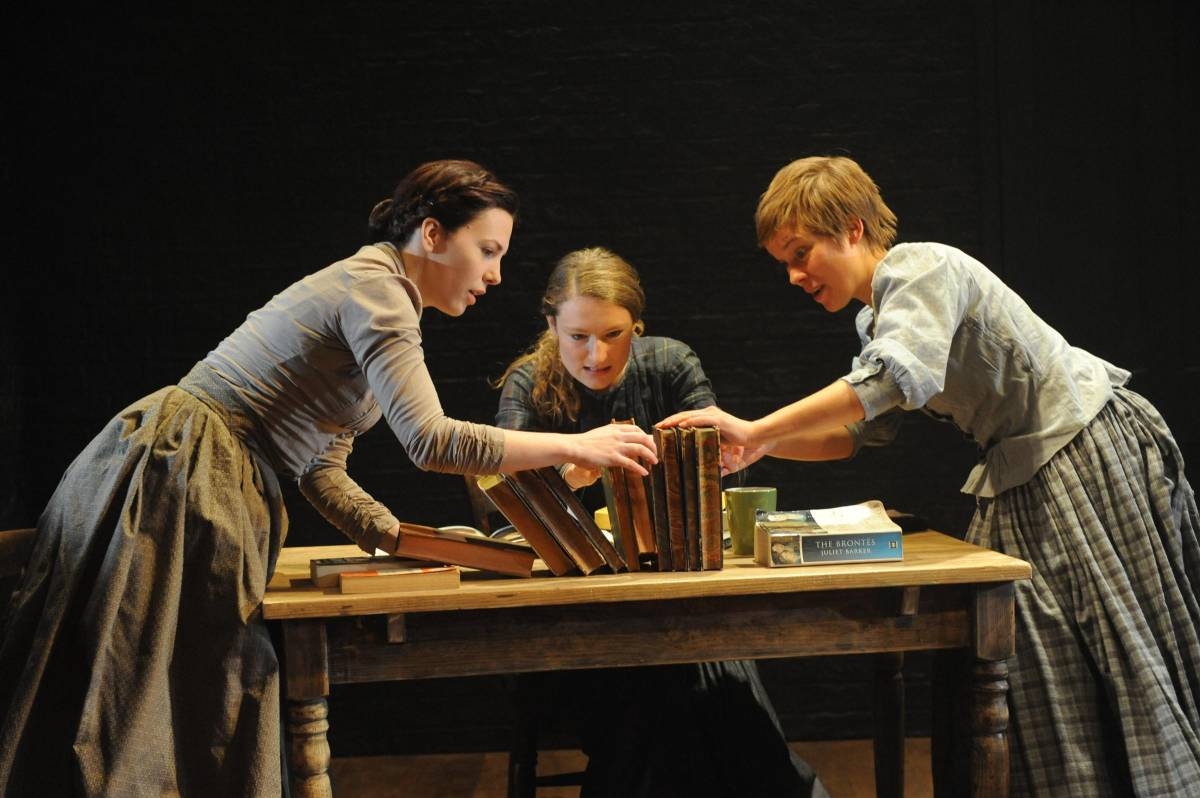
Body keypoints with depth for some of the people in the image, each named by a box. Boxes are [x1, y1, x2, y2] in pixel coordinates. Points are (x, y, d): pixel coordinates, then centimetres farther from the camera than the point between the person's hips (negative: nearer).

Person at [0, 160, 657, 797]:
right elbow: (426, 439, -24)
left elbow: (322, 471, 16)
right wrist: (574, 446, -16)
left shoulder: (375, 291, 19)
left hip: (210, 491, 10)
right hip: (172, 476, -10)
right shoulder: (374, 284, -11)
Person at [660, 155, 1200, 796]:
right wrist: (755, 446, -2)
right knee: (1039, 665, 7)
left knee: (1125, 654, -2)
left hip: (1090, 448, -9)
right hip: (1022, 475, 9)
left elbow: (897, 377, -34)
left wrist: (757, 429, -36)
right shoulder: (877, 320, 12)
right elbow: (858, 432, 13)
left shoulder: (921, 268, -17)